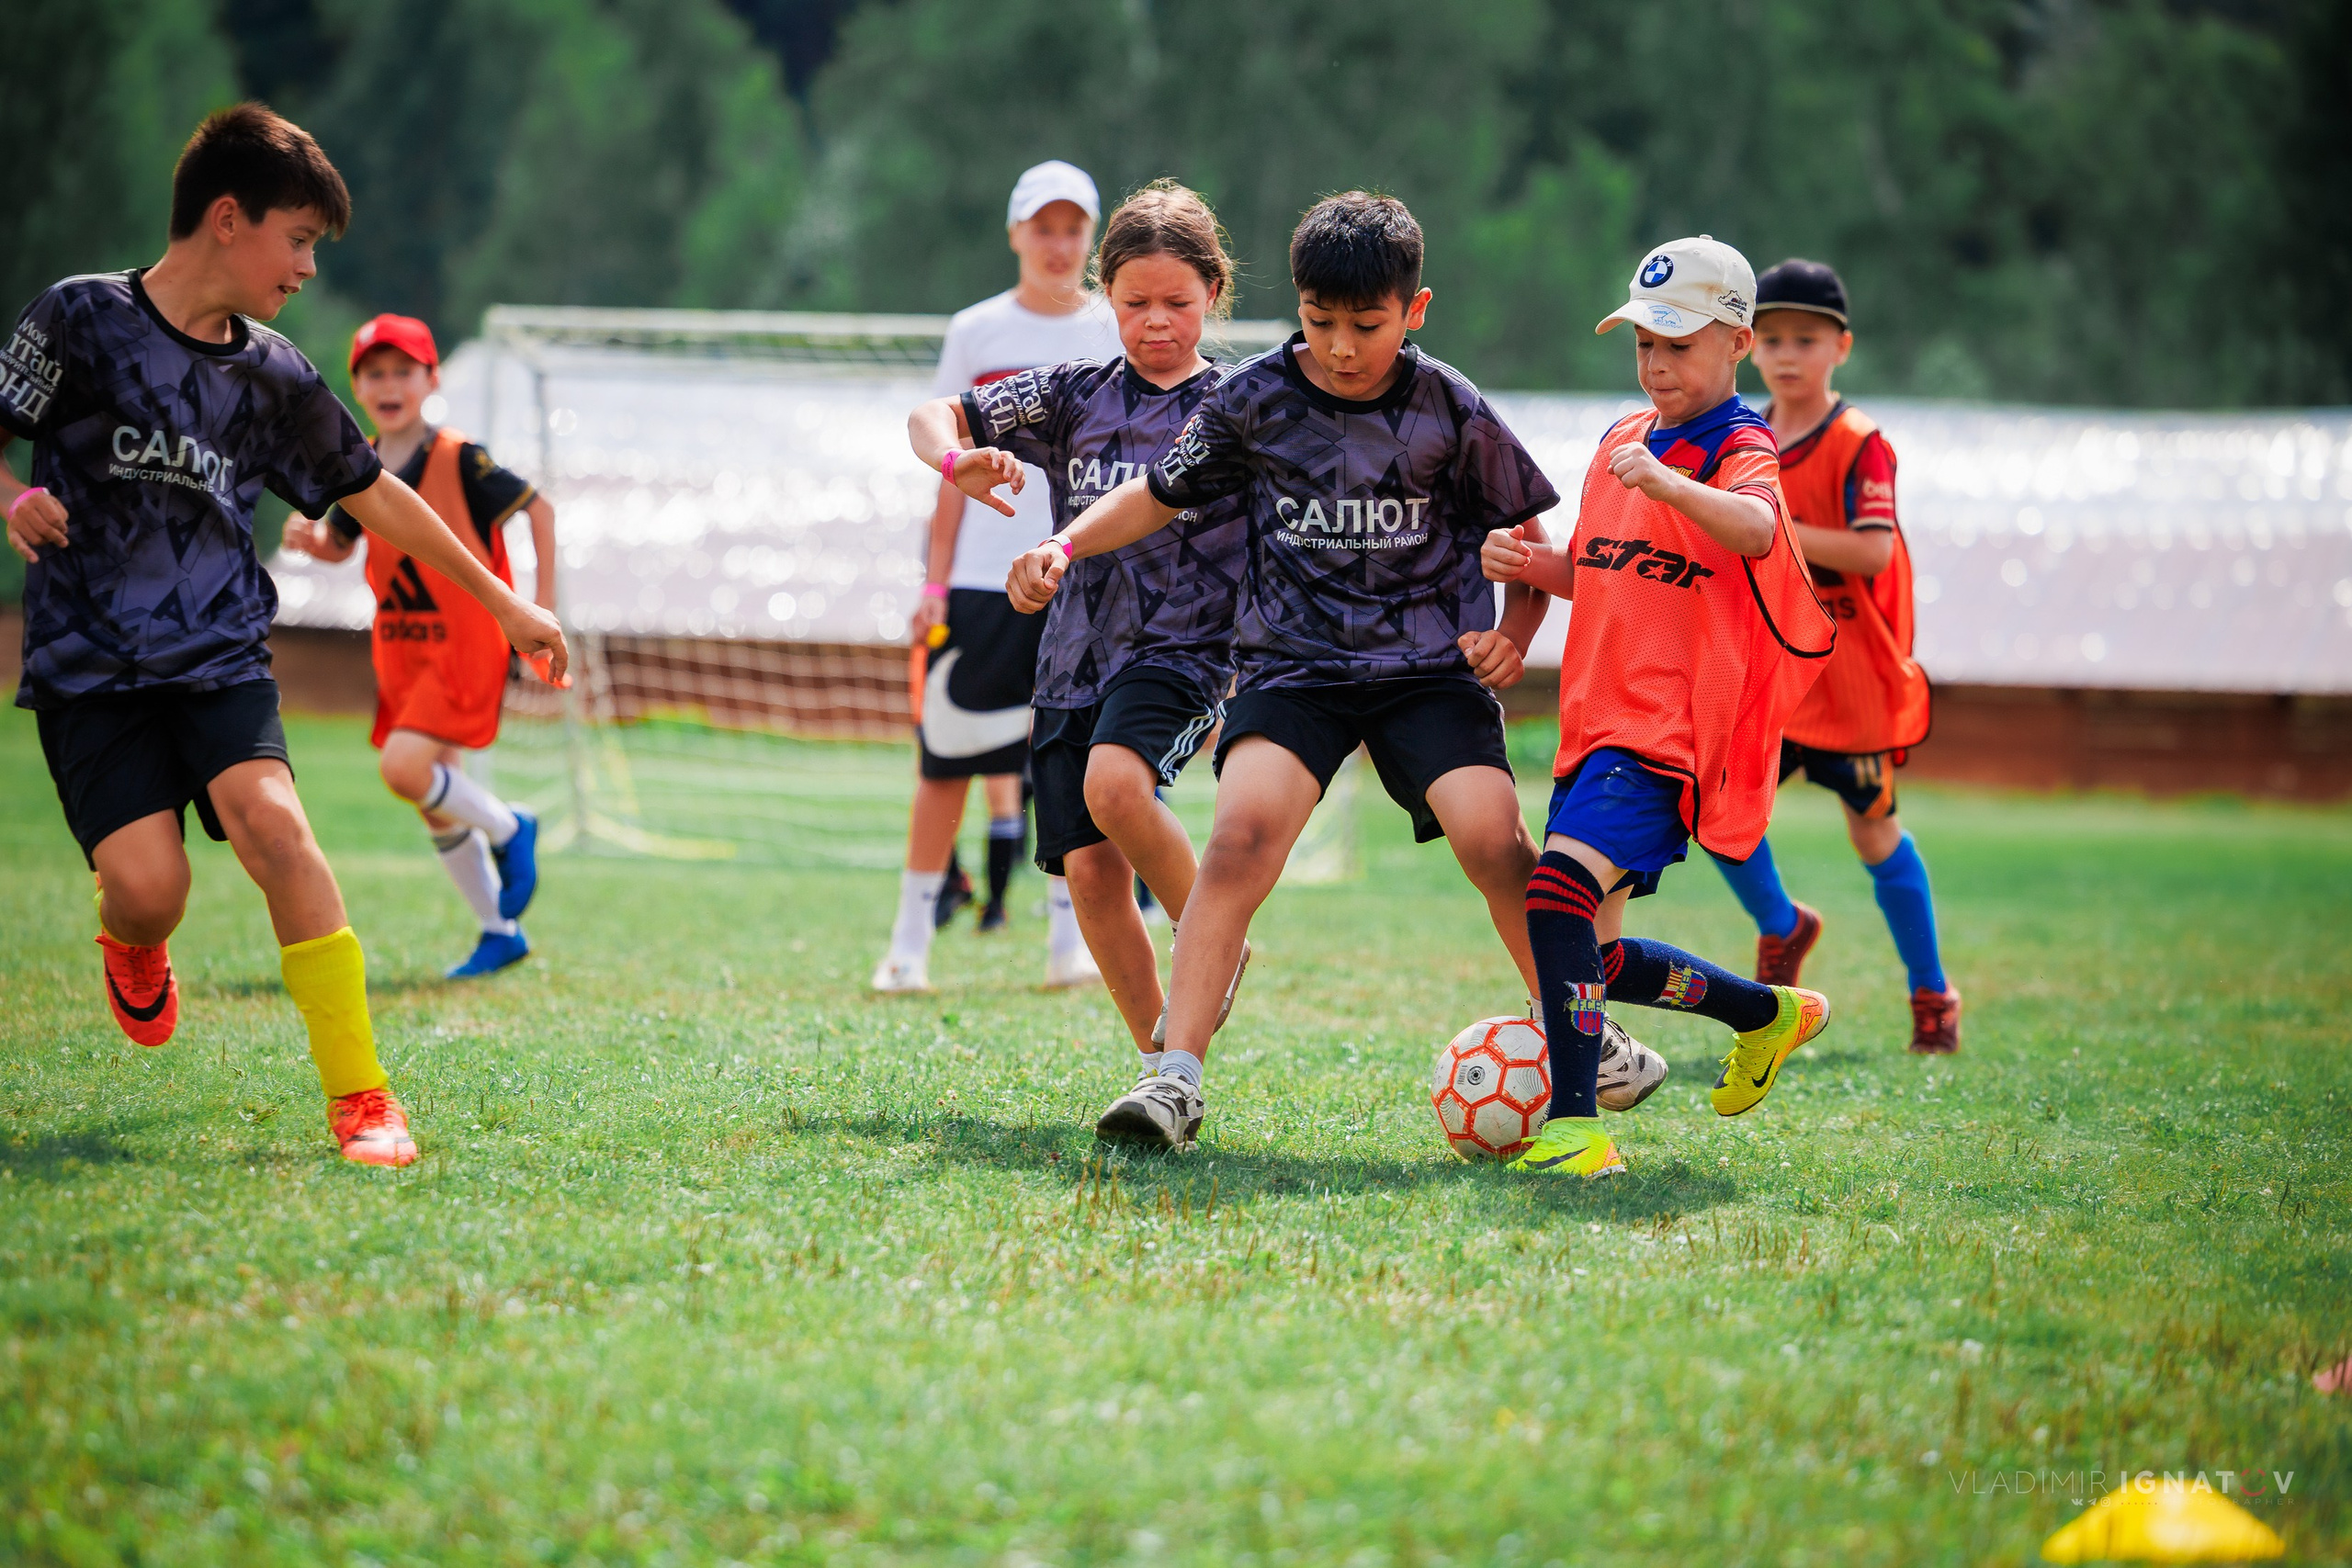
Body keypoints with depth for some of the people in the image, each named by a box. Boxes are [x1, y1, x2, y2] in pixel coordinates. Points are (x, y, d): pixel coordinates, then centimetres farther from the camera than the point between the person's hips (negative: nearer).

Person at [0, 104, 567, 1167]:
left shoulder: (275, 376, 7)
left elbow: (376, 495, 18)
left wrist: (507, 605, 22)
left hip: (221, 657, 3)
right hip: (89, 666, -3)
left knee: (271, 821, -24)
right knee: (148, 885, -18)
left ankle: (360, 1096, -18)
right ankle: (134, 949, 23)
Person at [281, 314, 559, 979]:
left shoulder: (460, 461, -14)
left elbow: (539, 509, -7)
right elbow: (340, 543, 16)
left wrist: (543, 601, -8)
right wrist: (310, 538, -7)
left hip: (466, 646, -7)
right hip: (401, 652, 7)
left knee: (404, 768, -23)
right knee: (437, 803, 10)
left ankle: (509, 831, 3)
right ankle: (501, 933, 23)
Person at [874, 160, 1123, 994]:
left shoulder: (1119, 334, 6)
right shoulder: (977, 332, 5)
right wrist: (935, 582, 2)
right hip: (982, 580, 0)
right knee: (946, 757, -2)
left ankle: (1068, 940, 12)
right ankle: (910, 942, 5)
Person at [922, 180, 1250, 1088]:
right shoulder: (1076, 394, 9)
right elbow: (933, 416, 9)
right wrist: (958, 462, -13)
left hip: (1180, 648, -4)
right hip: (1075, 656, 4)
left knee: (1115, 785, -32)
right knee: (1091, 870, -4)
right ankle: (1162, 1065, 10)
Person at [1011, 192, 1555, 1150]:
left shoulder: (1451, 410, -4)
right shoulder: (1255, 400, -3)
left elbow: (1523, 532, 10)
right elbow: (1162, 494, 11)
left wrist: (1512, 635, -6)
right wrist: (1066, 546, -4)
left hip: (1428, 665, 0)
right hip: (1293, 663, 0)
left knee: (1493, 839, -18)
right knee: (1244, 831, -24)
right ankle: (1176, 1080, -26)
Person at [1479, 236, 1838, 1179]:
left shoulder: (1740, 452, -8)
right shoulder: (1622, 440, 17)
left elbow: (1757, 531, -32)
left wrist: (1668, 484, -51)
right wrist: (1529, 563, 5)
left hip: (1672, 736, -9)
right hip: (1595, 725, 9)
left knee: (1558, 889, -29)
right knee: (1591, 954, 13)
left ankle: (1575, 1128, -31)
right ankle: (1770, 1014, 36)